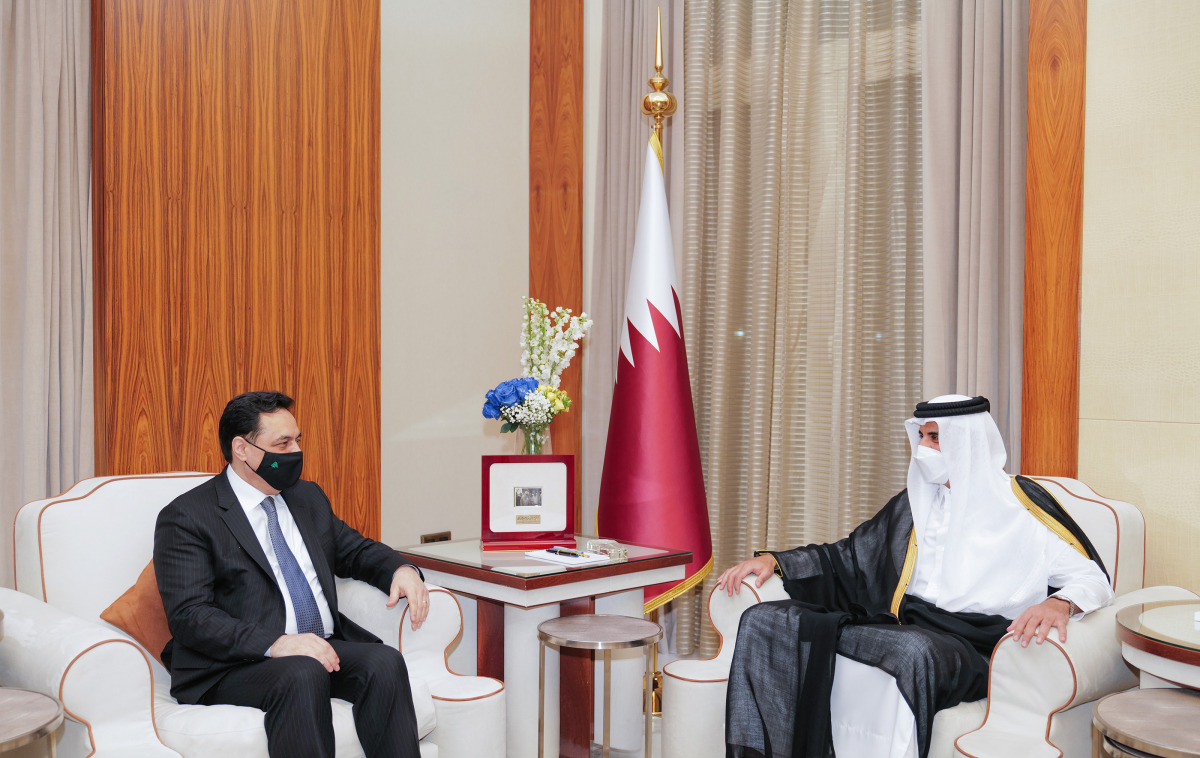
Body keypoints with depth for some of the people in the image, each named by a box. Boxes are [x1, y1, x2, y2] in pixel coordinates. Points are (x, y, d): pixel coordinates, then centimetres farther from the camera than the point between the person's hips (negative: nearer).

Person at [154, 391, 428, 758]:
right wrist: (276, 644, -27)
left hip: (324, 647, 6)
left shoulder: (308, 498, 20)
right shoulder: (185, 517, -3)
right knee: (303, 676, -36)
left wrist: (403, 570, 3)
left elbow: (357, 551, 28)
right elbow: (189, 615, -13)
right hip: (236, 666, -5)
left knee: (384, 662, -25)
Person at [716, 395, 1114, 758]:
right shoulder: (914, 504, 23)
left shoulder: (1018, 504, 5)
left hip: (969, 644, -5)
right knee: (763, 620, -14)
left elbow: (1092, 575, 0)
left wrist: (1059, 603, -24)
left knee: (914, 650, -44)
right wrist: (774, 560, 13)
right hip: (902, 626, 6)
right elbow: (848, 556, 26)